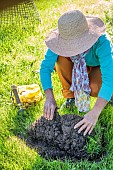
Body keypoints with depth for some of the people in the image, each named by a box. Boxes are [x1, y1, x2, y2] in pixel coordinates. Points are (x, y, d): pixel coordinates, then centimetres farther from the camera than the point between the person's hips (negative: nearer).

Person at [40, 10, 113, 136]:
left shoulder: (102, 42, -41)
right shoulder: (64, 39, -31)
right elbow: (46, 66, -29)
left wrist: (95, 112, -55)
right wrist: (49, 97, -42)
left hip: (99, 66, -3)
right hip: (78, 68, 3)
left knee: (94, 88, -35)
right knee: (61, 57, -28)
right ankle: (70, 95, -7)